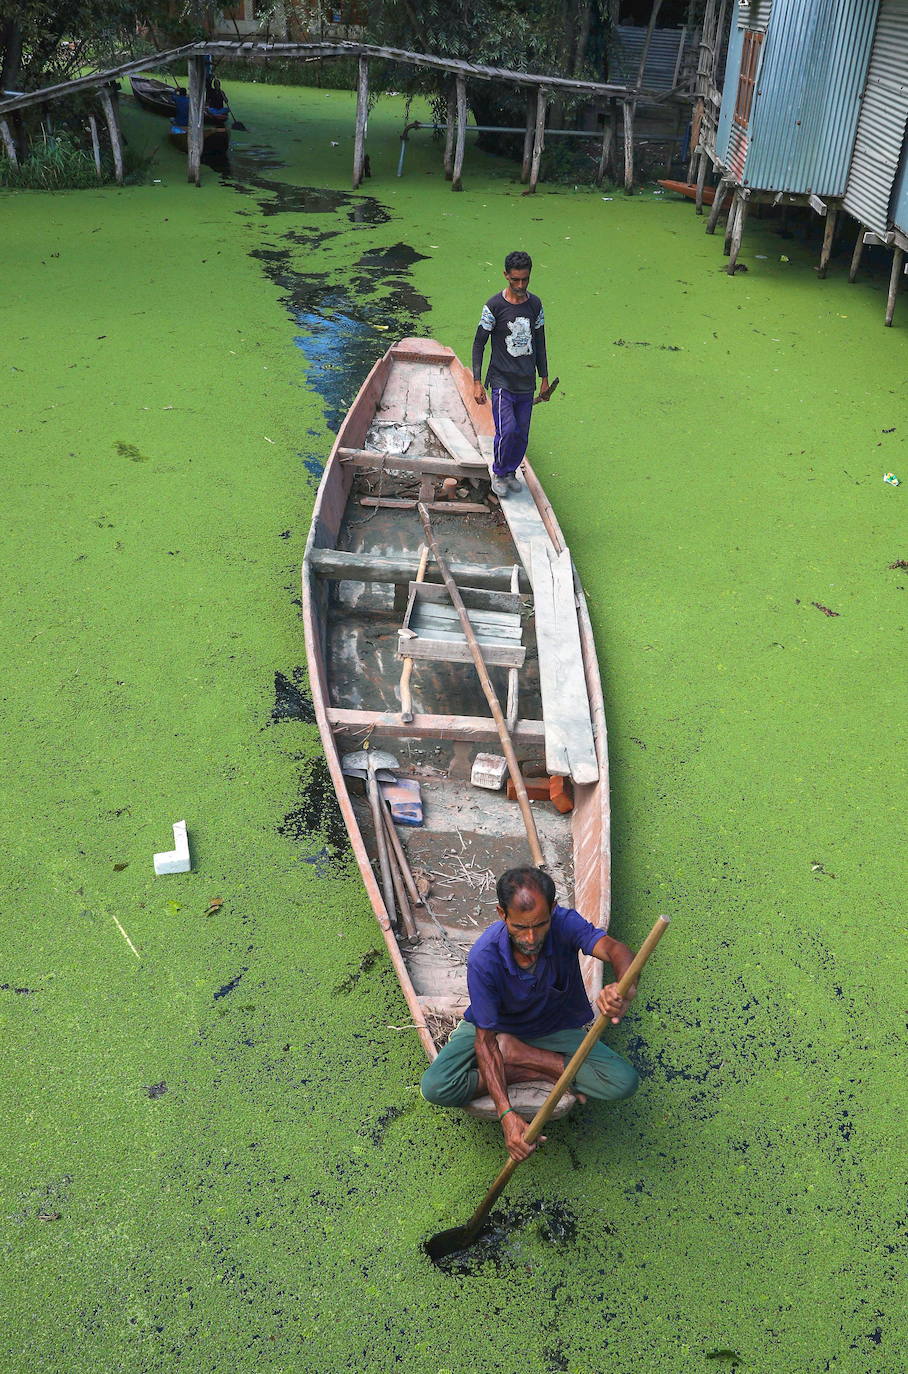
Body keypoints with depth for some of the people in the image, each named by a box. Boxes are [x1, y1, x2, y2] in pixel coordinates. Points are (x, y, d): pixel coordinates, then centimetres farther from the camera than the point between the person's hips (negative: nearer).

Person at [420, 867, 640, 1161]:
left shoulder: (564, 923, -28)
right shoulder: (484, 958, -32)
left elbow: (614, 949, -44)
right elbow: (485, 1039, -28)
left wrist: (623, 989, -69)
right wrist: (506, 1114, -37)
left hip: (558, 1028, 2)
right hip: (496, 1027, -2)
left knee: (624, 1083, -20)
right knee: (435, 1088, -26)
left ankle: (518, 1056, -8)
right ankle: (541, 1070, -11)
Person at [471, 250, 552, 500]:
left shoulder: (535, 304, 5)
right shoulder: (494, 306, -9)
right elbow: (479, 344, -5)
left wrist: (544, 378, 16)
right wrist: (477, 382, -10)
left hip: (527, 383, 5)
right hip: (502, 380, -4)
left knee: (522, 434, 7)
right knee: (506, 430, -16)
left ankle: (511, 472, 30)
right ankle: (499, 473, 7)